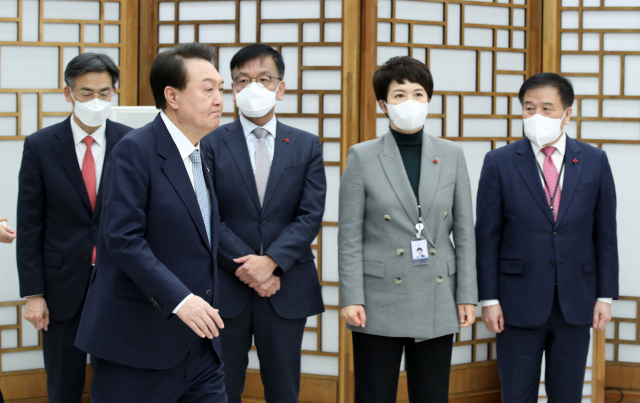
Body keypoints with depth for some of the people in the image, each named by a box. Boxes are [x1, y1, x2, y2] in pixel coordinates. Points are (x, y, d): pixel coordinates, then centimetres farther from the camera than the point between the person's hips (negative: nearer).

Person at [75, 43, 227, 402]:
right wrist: (178, 299, -26)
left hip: (197, 341, 7)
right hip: (139, 344, -7)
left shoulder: (200, 155, 15)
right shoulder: (136, 150, -11)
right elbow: (123, 237, -20)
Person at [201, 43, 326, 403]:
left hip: (287, 289, 2)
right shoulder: (212, 144, 2)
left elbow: (311, 215, -2)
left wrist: (271, 261, -15)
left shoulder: (307, 146, 7)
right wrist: (245, 267, -14)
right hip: (225, 289, -1)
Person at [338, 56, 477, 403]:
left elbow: (464, 231, 6)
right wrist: (351, 298, -9)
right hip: (380, 302, -2)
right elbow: (349, 237, -3)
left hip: (437, 302, 2)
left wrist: (467, 296, 1)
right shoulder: (362, 158, -1)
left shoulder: (451, 156, 6)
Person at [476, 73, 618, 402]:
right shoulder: (499, 162, -1)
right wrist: (489, 299, -6)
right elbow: (487, 236, -1)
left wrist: (605, 295, 1)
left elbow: (605, 234, 5)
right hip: (519, 304, -1)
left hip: (576, 303, 2)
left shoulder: (594, 161, 4)